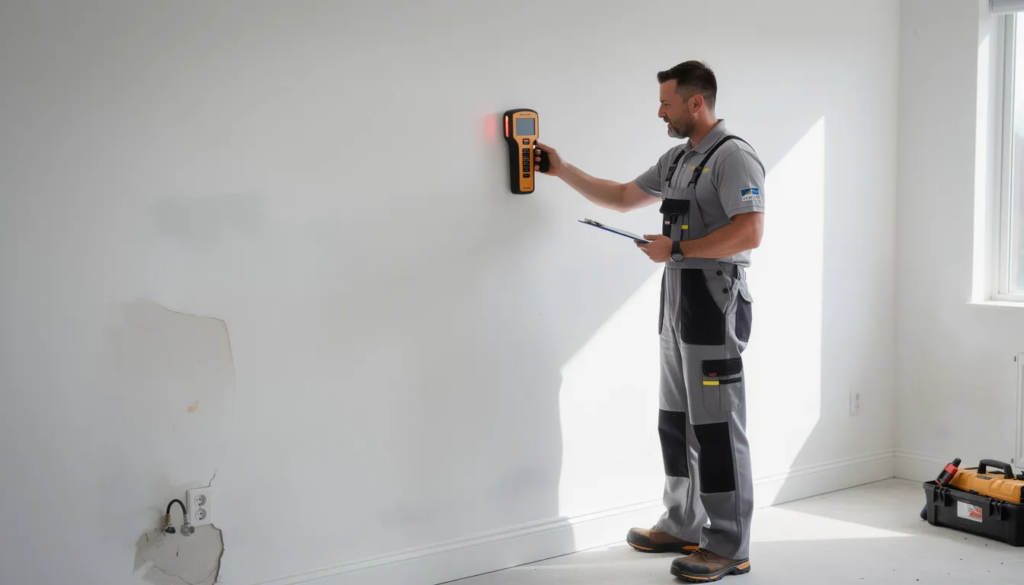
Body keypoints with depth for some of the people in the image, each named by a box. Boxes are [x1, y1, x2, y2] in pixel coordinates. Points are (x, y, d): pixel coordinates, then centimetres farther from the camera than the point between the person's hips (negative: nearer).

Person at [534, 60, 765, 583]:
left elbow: (750, 232, -22)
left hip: (714, 302, -10)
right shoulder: (676, 160, 17)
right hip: (677, 302, 10)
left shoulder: (733, 157, -12)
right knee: (677, 420, 15)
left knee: (716, 426, -7)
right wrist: (563, 171, 24)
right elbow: (622, 197, 28)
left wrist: (677, 249, -18)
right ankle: (683, 525, 27)